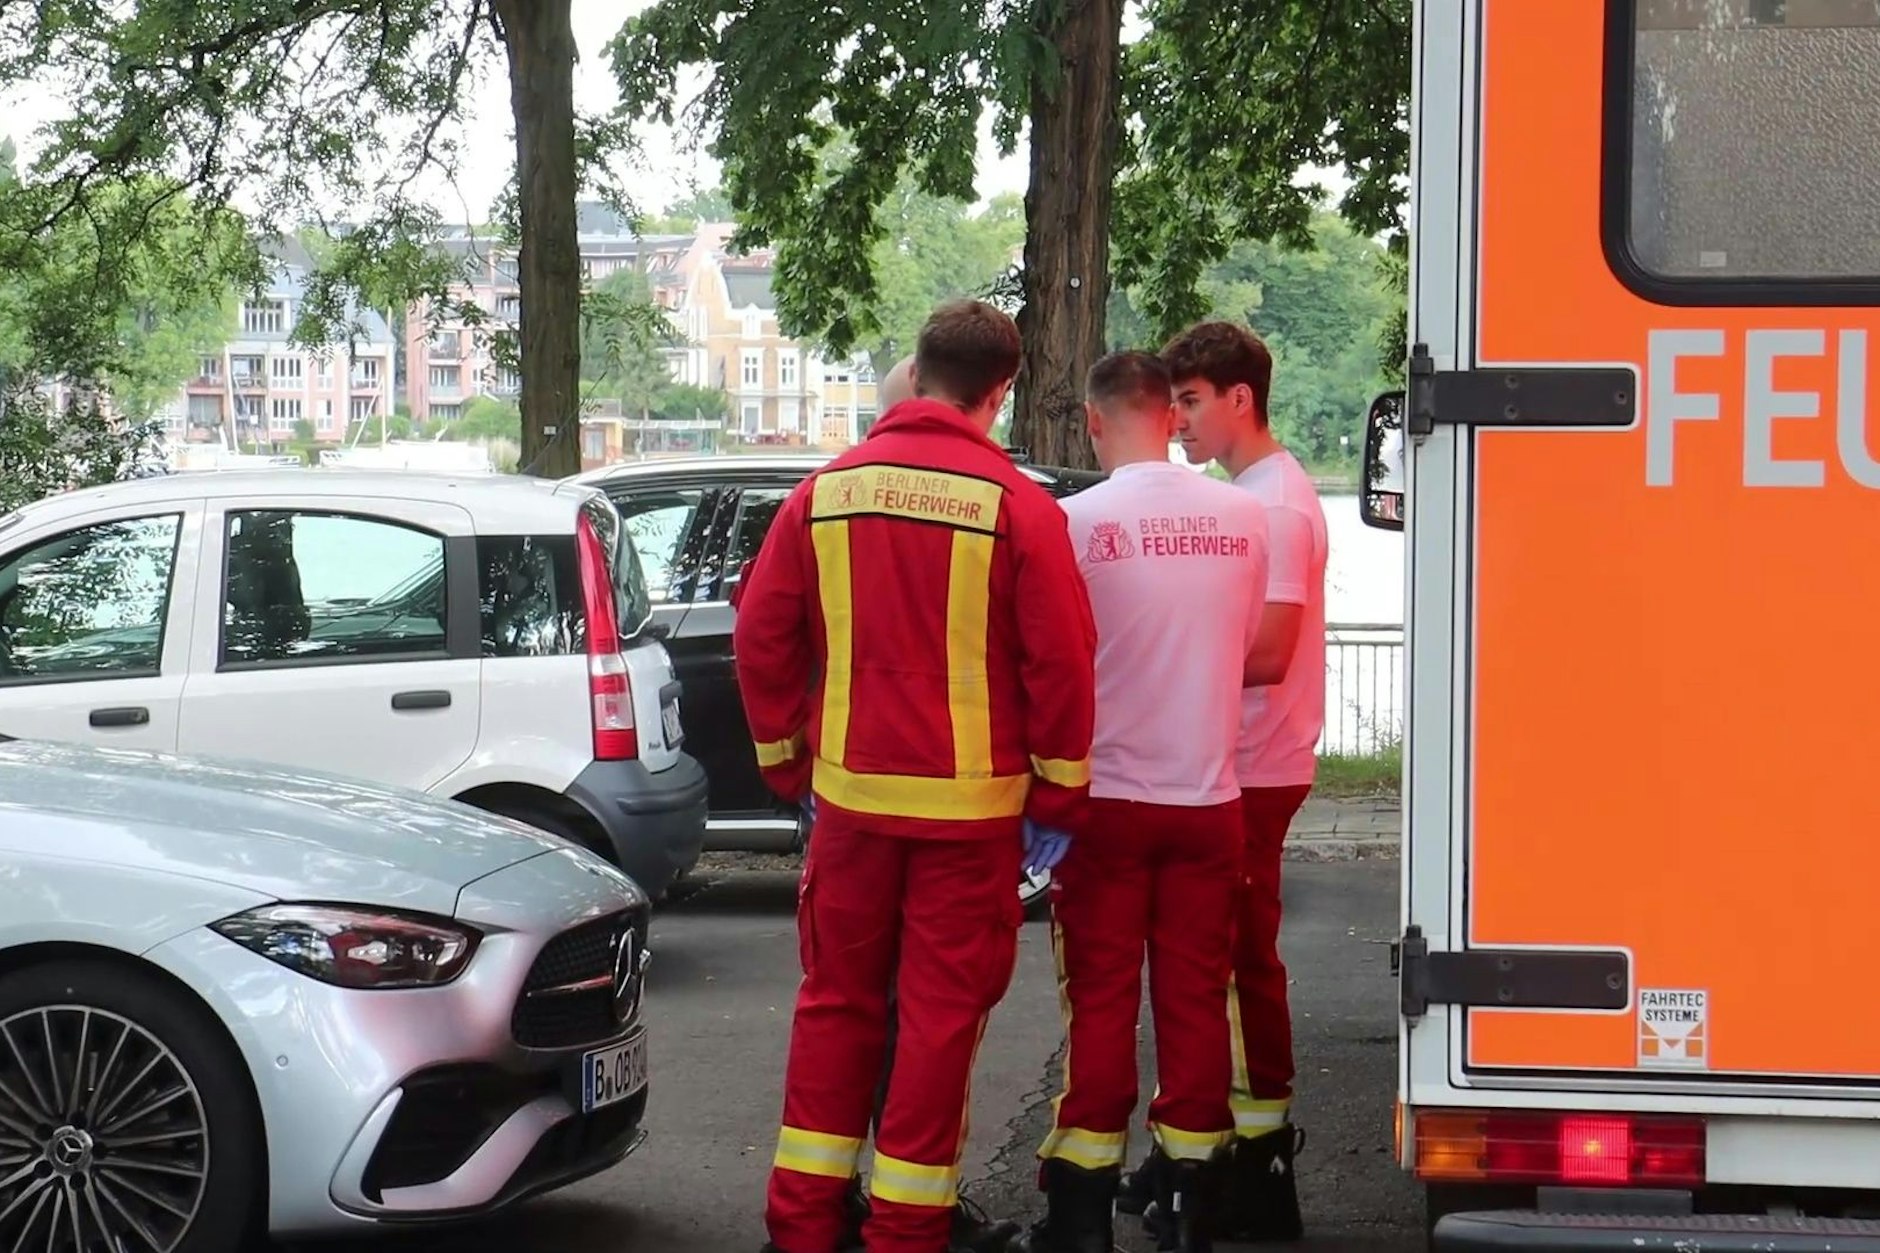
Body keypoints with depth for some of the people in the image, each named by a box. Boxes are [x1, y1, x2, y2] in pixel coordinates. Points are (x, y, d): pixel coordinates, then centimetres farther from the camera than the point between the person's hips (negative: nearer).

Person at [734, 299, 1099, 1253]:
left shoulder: (827, 491, 1)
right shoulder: (1017, 508, -8)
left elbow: (762, 635, 4)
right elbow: (1062, 665, -8)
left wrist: (788, 766, 15)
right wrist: (1058, 799, 3)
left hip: (850, 795, 3)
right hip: (970, 805, -3)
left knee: (836, 1002, 13)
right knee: (941, 1012, 5)